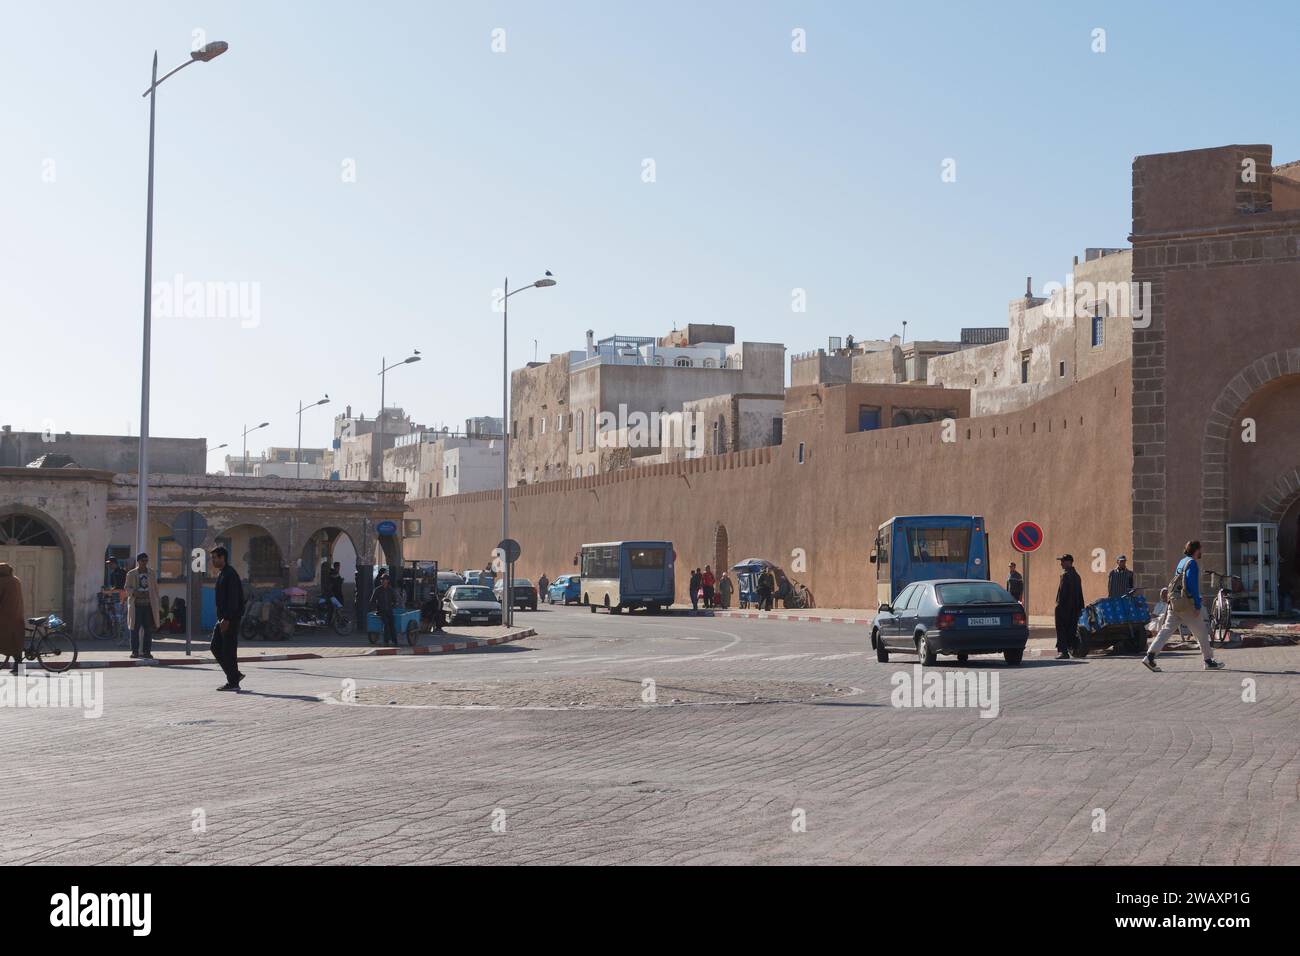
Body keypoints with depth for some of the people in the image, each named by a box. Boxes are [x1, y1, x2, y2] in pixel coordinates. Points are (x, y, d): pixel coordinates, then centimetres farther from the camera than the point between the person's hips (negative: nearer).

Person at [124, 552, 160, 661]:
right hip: (136, 605, -2)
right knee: (134, 628, -4)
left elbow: (155, 590, 13)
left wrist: (158, 606, 9)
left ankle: (147, 651, 3)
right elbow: (127, 588, 2)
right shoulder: (131, 574, 6)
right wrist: (135, 593, -20)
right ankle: (135, 651, 2)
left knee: (148, 629, -1)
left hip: (149, 605, 2)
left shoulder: (151, 574, 13)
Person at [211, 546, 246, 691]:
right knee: (215, 647, 10)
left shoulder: (230, 574, -14)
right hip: (223, 618, 10)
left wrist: (227, 619, -25)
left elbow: (233, 599, -21)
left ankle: (233, 682, 0)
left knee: (228, 650, -6)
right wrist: (221, 618, 19)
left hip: (231, 619, -10)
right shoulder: (221, 574, 17)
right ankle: (235, 675, 15)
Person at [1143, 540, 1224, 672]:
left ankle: (1150, 657, -8)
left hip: (1174, 602, 9)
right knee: (1201, 632, 4)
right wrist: (1197, 606, -16)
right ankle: (1208, 660, 10)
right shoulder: (1192, 563, -9)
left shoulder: (1182, 562, 19)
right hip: (1185, 604, -8)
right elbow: (1192, 586, -16)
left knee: (1166, 630, 3)